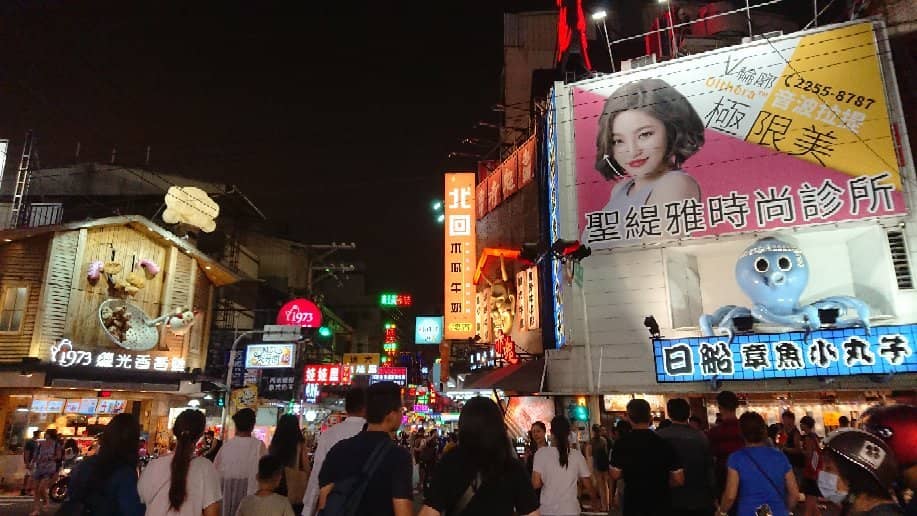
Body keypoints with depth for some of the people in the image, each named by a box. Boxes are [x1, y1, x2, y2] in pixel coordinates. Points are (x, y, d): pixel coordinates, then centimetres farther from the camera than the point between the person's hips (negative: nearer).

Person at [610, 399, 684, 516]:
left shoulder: (622, 443, -12)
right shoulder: (664, 442, -10)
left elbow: (616, 475, -9)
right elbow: (679, 480, -9)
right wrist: (662, 484, 10)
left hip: (633, 504, 0)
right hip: (661, 504, 1)